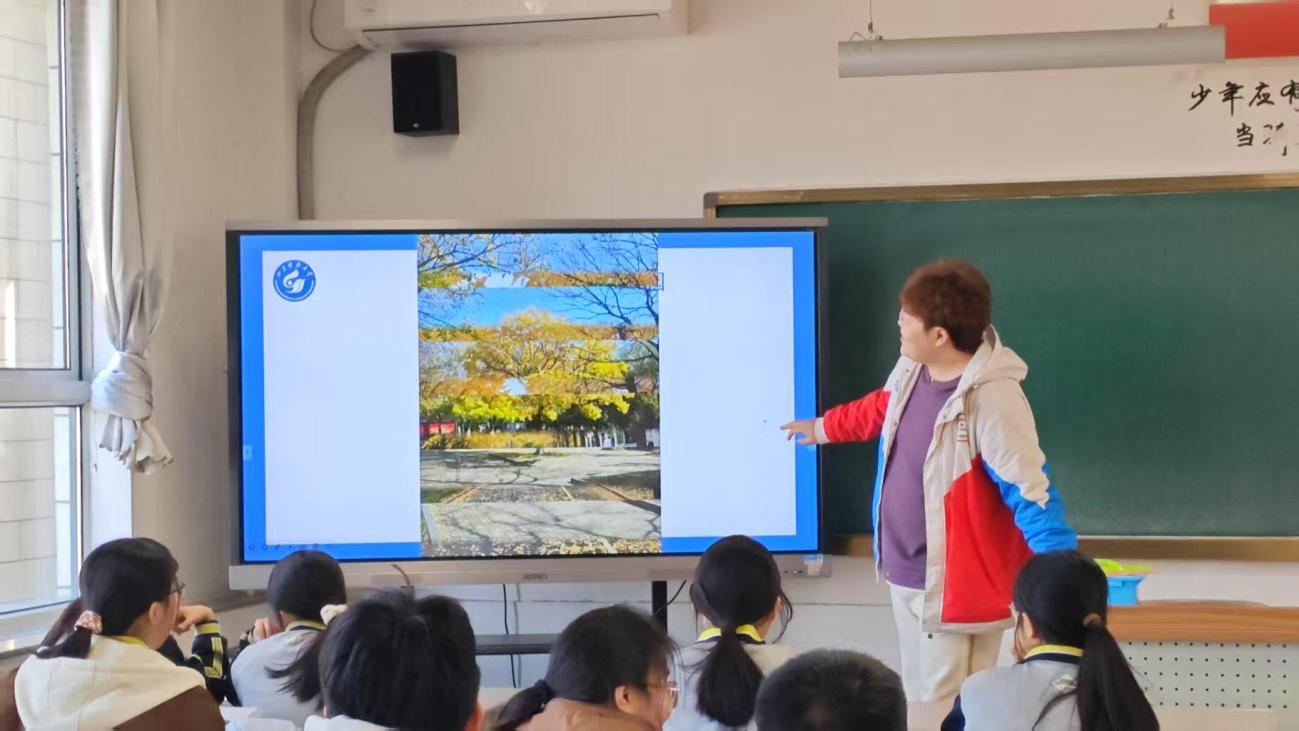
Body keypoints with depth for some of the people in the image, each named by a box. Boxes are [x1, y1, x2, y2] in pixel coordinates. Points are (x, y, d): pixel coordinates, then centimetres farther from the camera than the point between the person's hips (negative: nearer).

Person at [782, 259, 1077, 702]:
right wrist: (823, 428, 40)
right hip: (903, 575, 9)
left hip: (955, 588, -9)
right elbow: (881, 409, 25)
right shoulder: (912, 370, 1)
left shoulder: (991, 400, -26)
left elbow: (1030, 492, -27)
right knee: (918, 703, 20)